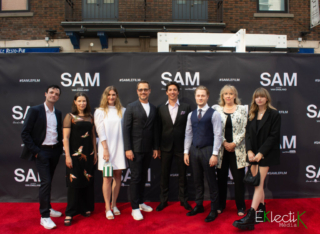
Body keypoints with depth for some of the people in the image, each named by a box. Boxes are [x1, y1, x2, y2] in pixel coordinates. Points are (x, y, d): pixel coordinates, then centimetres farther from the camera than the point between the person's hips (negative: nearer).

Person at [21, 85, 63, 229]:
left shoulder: (58, 113, 9)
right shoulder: (35, 110, -7)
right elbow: (25, 133, -9)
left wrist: (60, 149, 5)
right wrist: (35, 151, -12)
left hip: (55, 151, 5)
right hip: (41, 151, -5)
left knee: (48, 181, 15)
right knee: (45, 182, -8)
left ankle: (47, 208, 30)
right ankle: (44, 216, 1)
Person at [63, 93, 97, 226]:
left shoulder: (90, 117, 9)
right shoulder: (70, 117, -2)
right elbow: (66, 137, -7)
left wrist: (95, 153, 9)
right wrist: (67, 156, -12)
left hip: (88, 154, 4)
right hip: (75, 154, -4)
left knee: (88, 182, 10)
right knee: (74, 182, -1)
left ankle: (85, 208, 25)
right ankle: (70, 213, 11)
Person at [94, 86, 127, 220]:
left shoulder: (122, 111, 8)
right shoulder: (100, 111, 4)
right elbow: (101, 132, -2)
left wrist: (126, 147, -1)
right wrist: (105, 149, -8)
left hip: (119, 147, 2)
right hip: (106, 147, -2)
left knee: (117, 176, 7)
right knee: (107, 178, -1)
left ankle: (114, 205, 21)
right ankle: (108, 208, 8)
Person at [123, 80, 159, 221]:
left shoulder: (153, 109, 9)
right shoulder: (131, 107, -4)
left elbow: (154, 129, 11)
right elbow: (126, 129, -8)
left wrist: (155, 147, 8)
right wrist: (128, 149, -13)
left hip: (148, 149, 4)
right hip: (135, 149, -4)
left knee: (143, 177, 14)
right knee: (136, 177, 0)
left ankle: (140, 202, 29)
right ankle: (135, 208, 12)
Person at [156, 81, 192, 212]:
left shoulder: (186, 108, 2)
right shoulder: (161, 109, 4)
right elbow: (159, 129, 4)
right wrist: (157, 147, 1)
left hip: (181, 146, -1)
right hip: (166, 147, 1)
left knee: (182, 174, 10)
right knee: (164, 174, 10)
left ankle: (183, 200, 27)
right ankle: (163, 200, 24)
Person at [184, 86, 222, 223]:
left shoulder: (214, 114, -7)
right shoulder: (191, 115, 9)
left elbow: (217, 135, -9)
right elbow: (188, 134, 11)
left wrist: (215, 154, -14)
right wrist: (186, 152, 7)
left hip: (207, 150, -5)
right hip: (194, 150, 5)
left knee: (211, 181, 5)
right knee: (197, 180, 15)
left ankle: (214, 210, 19)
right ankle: (199, 205, 31)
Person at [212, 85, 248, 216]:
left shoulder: (242, 109, 4)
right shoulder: (216, 109, 5)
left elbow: (244, 129, -1)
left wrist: (234, 143, -10)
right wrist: (224, 143, -9)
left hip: (237, 149, -1)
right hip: (221, 149, 1)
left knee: (238, 178, 3)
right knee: (221, 178, 8)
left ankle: (241, 206, 17)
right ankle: (221, 205, 22)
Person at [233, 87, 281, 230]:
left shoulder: (274, 114, -5)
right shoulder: (252, 115, 10)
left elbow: (273, 136, -11)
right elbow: (248, 133, 5)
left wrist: (261, 152, -17)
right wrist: (249, 150, -9)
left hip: (266, 153, -5)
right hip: (253, 153, 5)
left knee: (258, 183, -8)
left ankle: (250, 217, -10)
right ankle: (261, 210, 24)